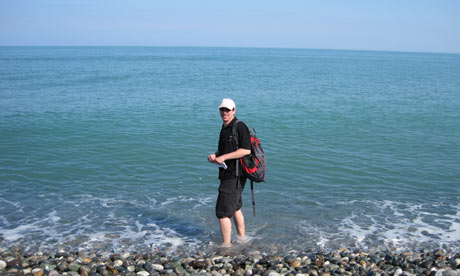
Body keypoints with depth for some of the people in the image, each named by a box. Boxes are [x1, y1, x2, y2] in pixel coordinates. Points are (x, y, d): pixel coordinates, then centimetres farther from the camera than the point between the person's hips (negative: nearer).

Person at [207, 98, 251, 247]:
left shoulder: (240, 126, -14)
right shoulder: (224, 128, 15)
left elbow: (246, 150, -22)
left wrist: (223, 157, -21)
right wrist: (214, 155, 2)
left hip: (235, 176, -10)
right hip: (227, 174, 10)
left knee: (222, 211, -8)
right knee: (235, 208, 21)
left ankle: (226, 244, 0)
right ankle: (242, 237, 35)